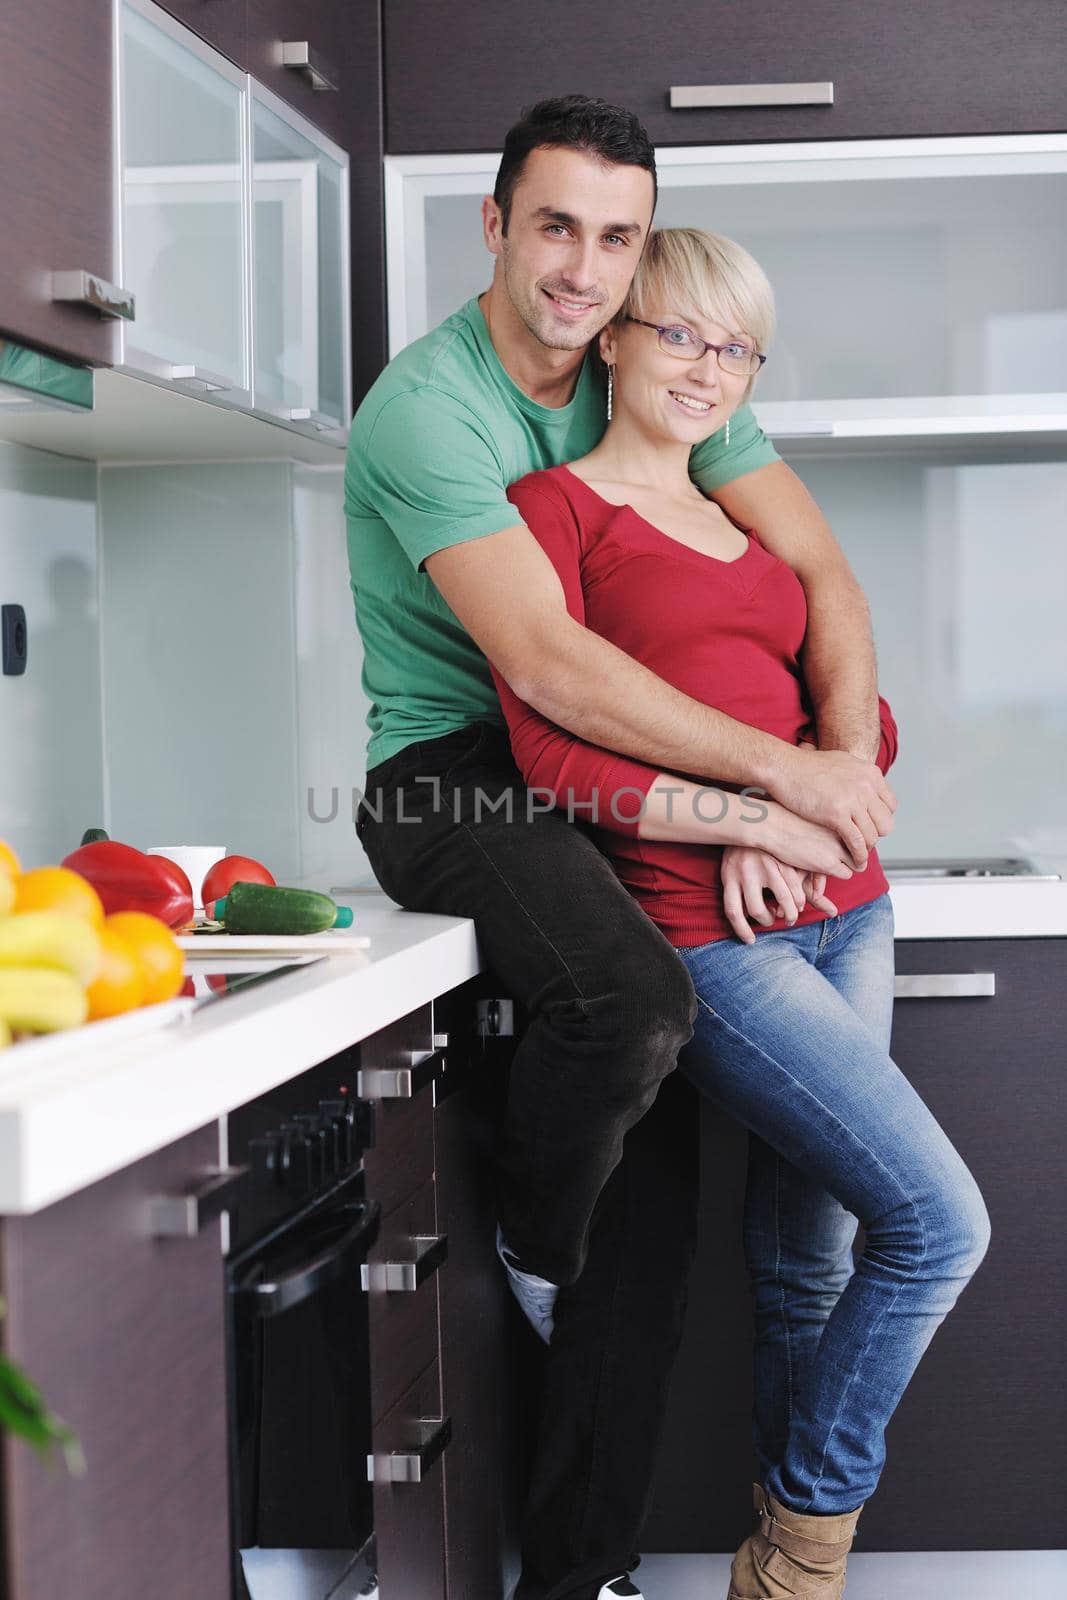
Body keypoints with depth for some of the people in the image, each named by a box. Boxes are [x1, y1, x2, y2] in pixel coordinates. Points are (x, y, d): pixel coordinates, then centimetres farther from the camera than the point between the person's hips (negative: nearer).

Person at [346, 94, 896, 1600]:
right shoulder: (426, 406, -15)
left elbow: (824, 574, 1)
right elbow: (546, 664, -24)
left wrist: (849, 765, -17)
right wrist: (783, 768, -23)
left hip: (597, 785, 6)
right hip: (452, 779, -6)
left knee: (656, 1185, -1)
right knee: (639, 998, -35)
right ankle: (527, 1253, -2)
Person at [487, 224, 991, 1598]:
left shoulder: (752, 520, 21)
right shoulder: (554, 506, 0)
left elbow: (864, 718, 17)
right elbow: (553, 757, -9)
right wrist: (751, 818, -14)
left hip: (839, 913, 7)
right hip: (703, 933, -7)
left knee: (807, 1262, 7)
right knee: (940, 1222, -13)